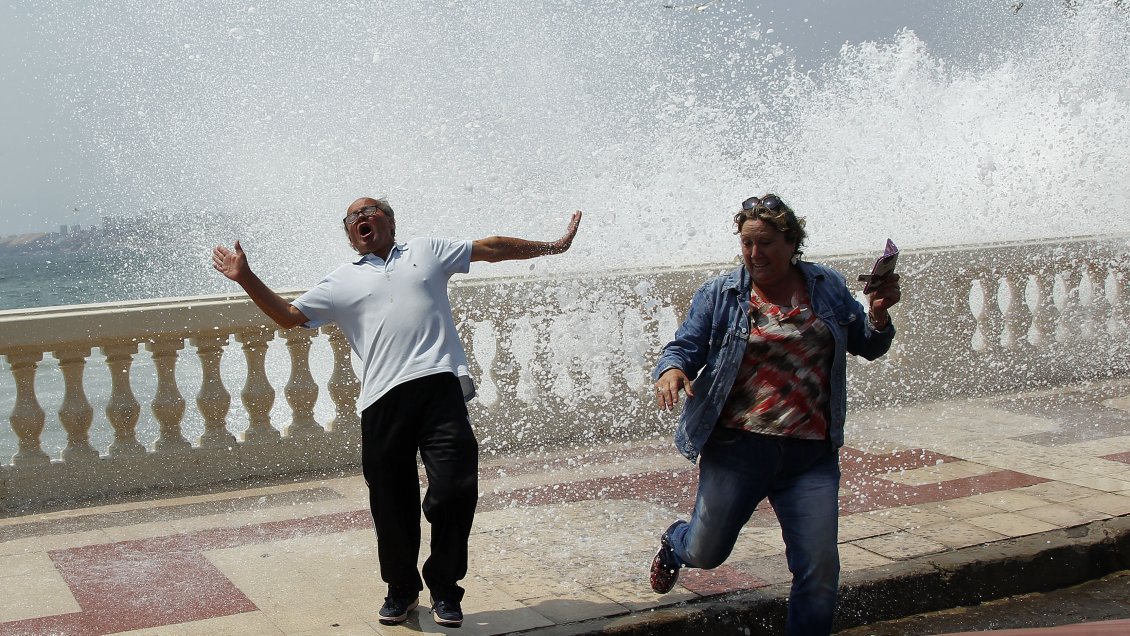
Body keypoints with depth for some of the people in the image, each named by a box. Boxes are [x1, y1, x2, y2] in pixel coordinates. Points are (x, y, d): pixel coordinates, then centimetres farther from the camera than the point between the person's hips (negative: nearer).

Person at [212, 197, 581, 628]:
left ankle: (444, 588, 10)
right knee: (391, 503, 4)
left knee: (455, 489, -9)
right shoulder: (342, 281, 22)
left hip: (440, 386, -1)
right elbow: (288, 315, 19)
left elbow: (493, 248, 23)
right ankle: (402, 589, 25)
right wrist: (246, 279, 9)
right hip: (384, 400, 1)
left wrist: (552, 246, 23)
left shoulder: (427, 252, 22)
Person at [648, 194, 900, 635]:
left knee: (819, 571, -3)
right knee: (706, 552, 11)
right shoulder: (721, 294, 2)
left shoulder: (827, 288, 9)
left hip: (811, 454, 1)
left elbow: (868, 346, 15)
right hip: (738, 446, -1)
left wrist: (878, 315, -5)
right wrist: (670, 369, -23)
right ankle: (673, 543, 48)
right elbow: (686, 346, -1)